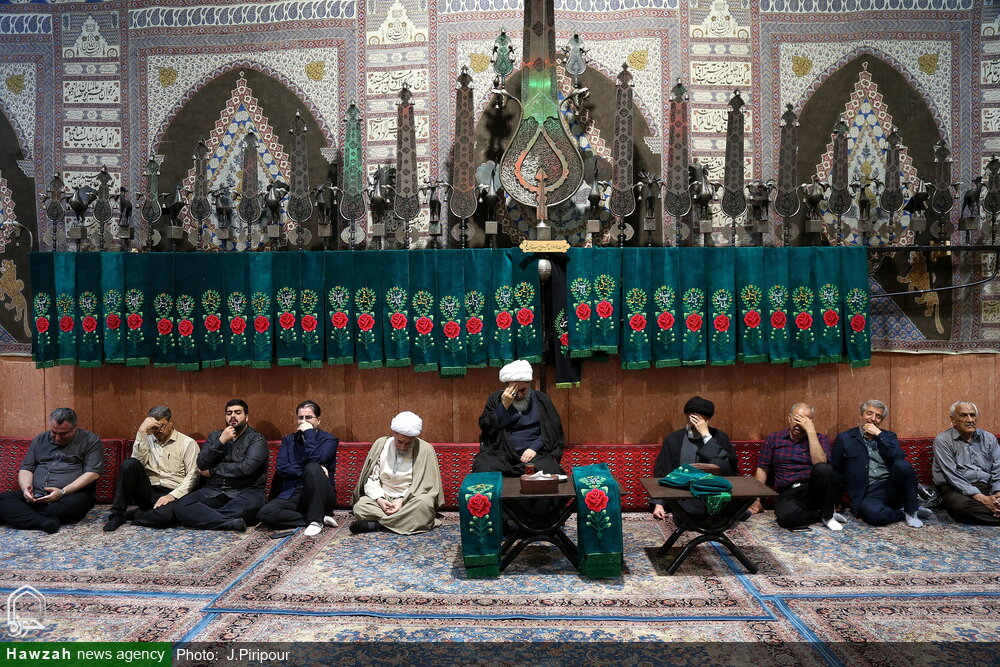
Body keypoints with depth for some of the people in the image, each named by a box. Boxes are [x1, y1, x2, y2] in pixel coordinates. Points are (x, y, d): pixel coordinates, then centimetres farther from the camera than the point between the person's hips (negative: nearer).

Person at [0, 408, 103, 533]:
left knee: (80, 501, -39)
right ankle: (44, 522, -34)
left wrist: (62, 492, -16)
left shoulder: (90, 441, 2)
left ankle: (24, 517, -20)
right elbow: (25, 469, 16)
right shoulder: (39, 440, 18)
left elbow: (93, 473, -6)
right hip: (35, 496, 5)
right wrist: (26, 488, -7)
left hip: (69, 496, -4)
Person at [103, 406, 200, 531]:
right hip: (149, 492, 4)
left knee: (164, 515, -38)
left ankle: (129, 515, -7)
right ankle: (118, 514, -13)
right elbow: (139, 462, -3)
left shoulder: (188, 443, 2)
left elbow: (192, 476, -6)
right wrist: (142, 432, -8)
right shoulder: (148, 440, 17)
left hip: (173, 494, -4)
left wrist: (172, 496, -18)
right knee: (129, 463, -20)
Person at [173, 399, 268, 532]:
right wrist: (221, 441, -10)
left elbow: (246, 467, -14)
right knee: (181, 506, -22)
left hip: (244, 490, -4)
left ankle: (203, 517, -21)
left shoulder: (257, 439, 2)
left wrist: (212, 471, -3)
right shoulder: (214, 436, 17)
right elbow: (201, 464, 2)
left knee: (252, 503, -38)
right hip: (213, 491, 4)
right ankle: (231, 522, -29)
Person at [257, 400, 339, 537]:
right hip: (292, 495, 3)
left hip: (319, 496, -3)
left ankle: (316, 520, -22)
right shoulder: (288, 440, 15)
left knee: (313, 467, -33)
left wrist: (309, 433, -12)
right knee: (264, 513, -25)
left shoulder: (328, 440, 3)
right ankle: (320, 518, -16)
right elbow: (281, 468, -2)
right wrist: (307, 472, -13)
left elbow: (316, 459, -19)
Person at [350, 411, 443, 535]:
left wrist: (402, 500, -17)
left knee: (424, 503, -35)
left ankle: (377, 524, -27)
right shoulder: (380, 445, 5)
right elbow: (371, 479, 4)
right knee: (360, 507, -27)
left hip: (410, 500, -1)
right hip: (383, 498, 2)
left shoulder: (425, 450, -3)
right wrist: (379, 499, -15)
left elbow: (424, 485, -4)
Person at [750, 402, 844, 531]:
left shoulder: (820, 439, 10)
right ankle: (821, 515, -5)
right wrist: (757, 500, -2)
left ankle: (828, 516, -8)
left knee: (825, 469, -31)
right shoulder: (773, 439, 12)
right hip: (787, 495, -1)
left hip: (814, 491, 1)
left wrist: (811, 431, -12)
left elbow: (820, 463, -11)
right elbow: (762, 470, 8)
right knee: (786, 516, -36)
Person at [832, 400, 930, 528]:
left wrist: (879, 435, -7)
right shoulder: (845, 438, 9)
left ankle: (911, 511, -8)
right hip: (867, 494, -3)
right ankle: (904, 513, -5)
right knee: (872, 513, -36)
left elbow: (900, 458, -4)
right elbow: (836, 472, 9)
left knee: (903, 465, -27)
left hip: (891, 487, 3)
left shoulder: (888, 436, 17)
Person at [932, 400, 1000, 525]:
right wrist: (981, 498, -19)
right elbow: (952, 475, -9)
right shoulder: (942, 440, 1)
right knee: (961, 505, -37)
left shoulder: (989, 438, 16)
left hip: (988, 488, 3)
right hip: (957, 489, -3)